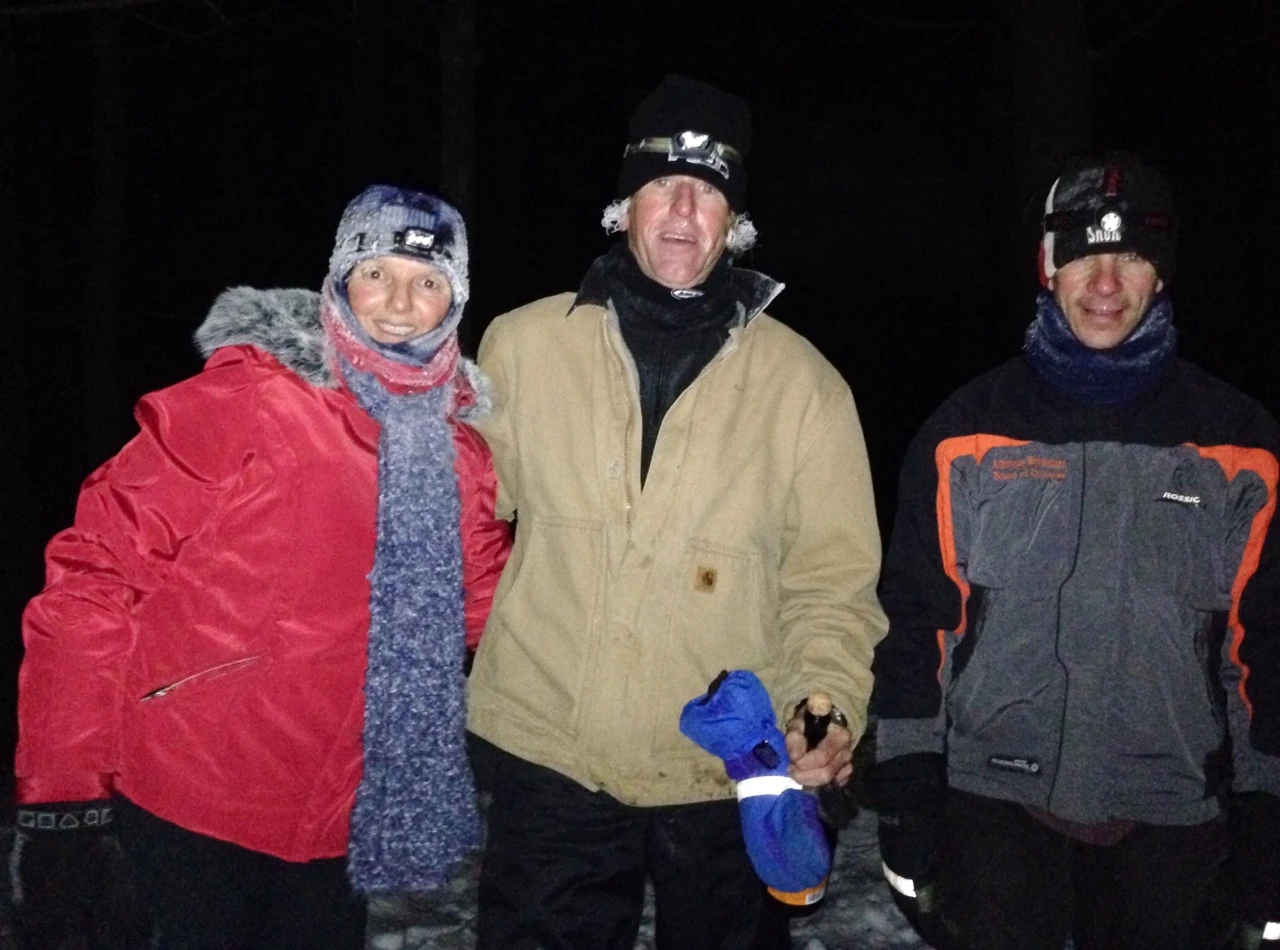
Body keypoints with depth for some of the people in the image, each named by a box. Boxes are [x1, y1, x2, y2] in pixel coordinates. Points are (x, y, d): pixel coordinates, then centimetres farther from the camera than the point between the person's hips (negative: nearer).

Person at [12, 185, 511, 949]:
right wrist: (63, 782, -14)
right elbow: (96, 571, -13)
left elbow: (477, 600, 13)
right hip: (192, 799, -5)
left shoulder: (458, 449, 4)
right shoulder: (248, 399, -13)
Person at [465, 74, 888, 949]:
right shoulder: (525, 344, -2)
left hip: (733, 776, 0)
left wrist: (830, 702, -16)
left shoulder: (804, 382, -2)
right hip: (549, 756, 0)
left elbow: (831, 581, -1)